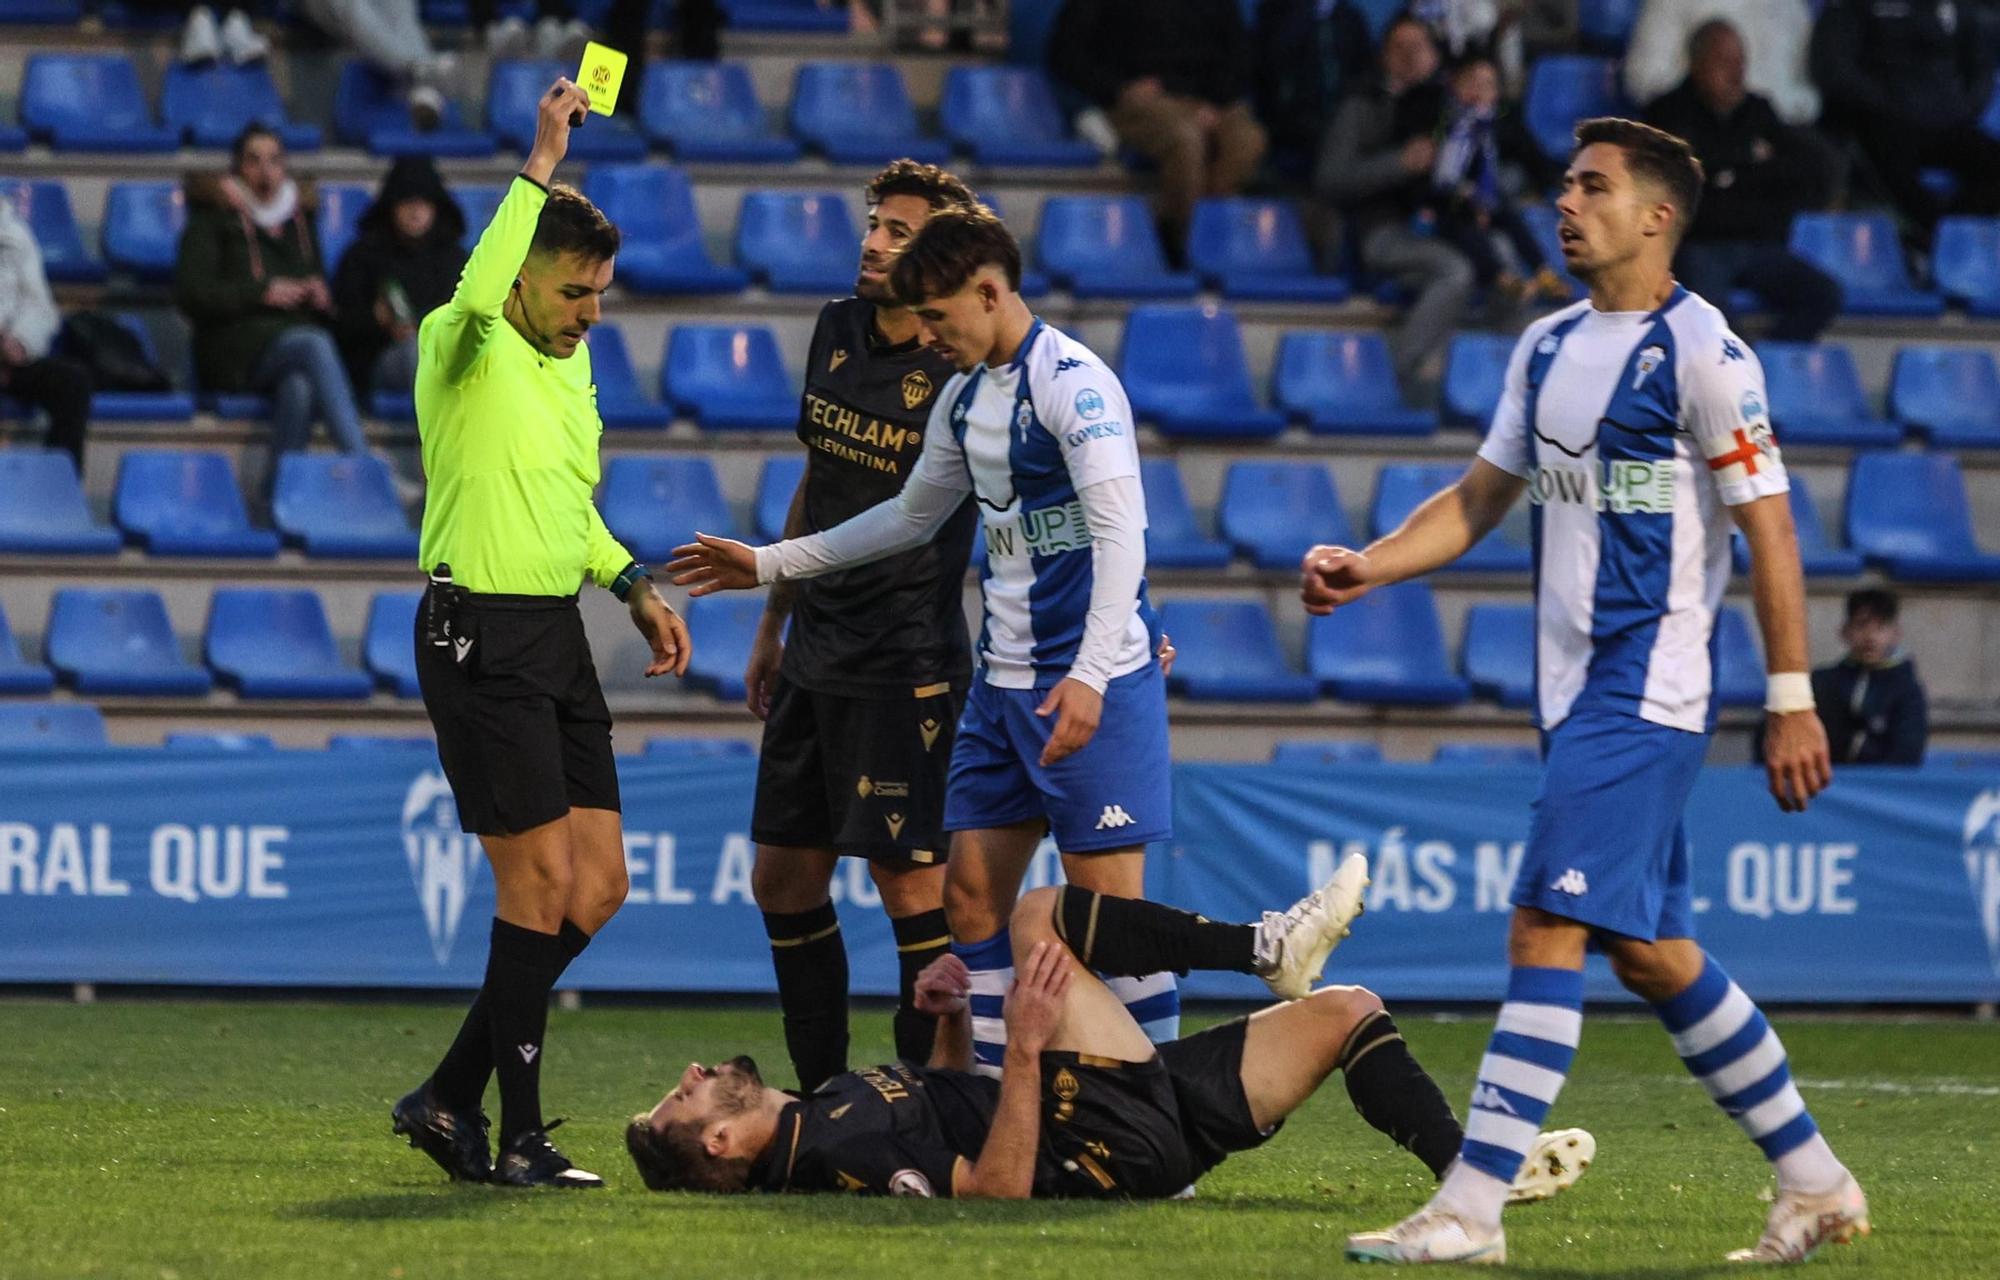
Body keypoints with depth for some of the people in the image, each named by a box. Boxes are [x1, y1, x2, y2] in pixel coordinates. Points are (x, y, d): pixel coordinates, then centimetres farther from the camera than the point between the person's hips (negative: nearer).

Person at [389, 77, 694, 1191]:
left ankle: (452, 1099, 14)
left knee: (597, 887, 6)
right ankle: (521, 1139, -2)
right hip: (480, 634, -9)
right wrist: (542, 165, -32)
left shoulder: (571, 360, 17)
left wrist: (634, 585, 14)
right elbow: (476, 296, -35)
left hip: (557, 635, 9)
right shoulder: (462, 348, -9)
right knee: (542, 881, -9)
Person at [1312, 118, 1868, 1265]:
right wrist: (1368, 568, 5)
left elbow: (1770, 532, -11)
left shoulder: (1702, 352, -11)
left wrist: (1793, 702, -13)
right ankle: (1816, 1181, 23)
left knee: (1550, 927, -14)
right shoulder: (1550, 347, 13)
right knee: (1650, 949, 12)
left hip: (1647, 688, -9)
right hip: (1578, 686, 9)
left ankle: (1472, 1208, -15)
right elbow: (1481, 498, 20)